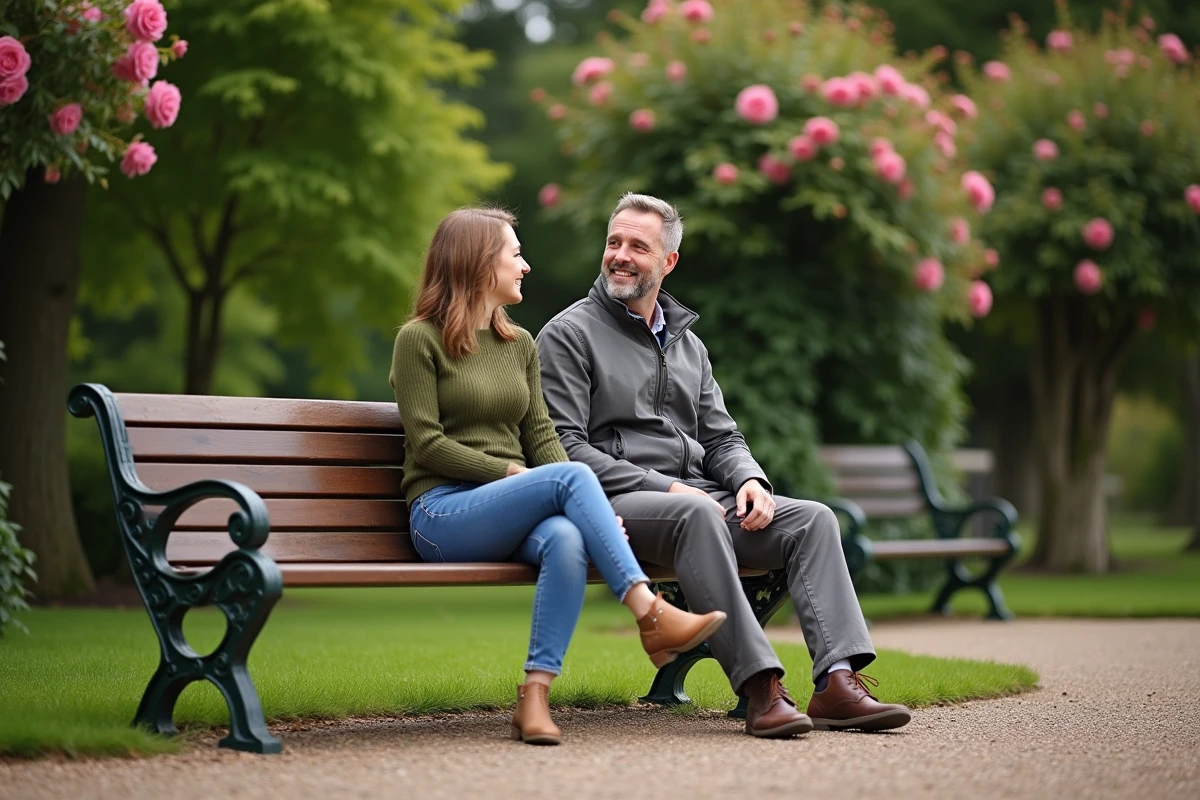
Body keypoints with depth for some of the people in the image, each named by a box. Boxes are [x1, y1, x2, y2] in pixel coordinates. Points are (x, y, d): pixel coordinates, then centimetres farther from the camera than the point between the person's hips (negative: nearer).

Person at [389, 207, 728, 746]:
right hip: (444, 513, -5)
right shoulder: (419, 338, 1)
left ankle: (535, 694, -37)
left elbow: (541, 435, 11)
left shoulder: (520, 344, 20)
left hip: (513, 517, 5)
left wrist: (591, 509, -8)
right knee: (571, 475, -30)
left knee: (566, 538, -33)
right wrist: (516, 473, -13)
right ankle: (651, 616, -32)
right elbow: (427, 443, -6)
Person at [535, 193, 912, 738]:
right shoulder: (568, 336, 3)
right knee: (698, 514, -38)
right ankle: (760, 688, -43)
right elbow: (565, 449, -8)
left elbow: (720, 437, 23)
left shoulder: (687, 344, 24)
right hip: (614, 505, -7)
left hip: (696, 494, 7)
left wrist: (749, 479, -3)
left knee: (813, 518, -16)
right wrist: (666, 488, -15)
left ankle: (838, 682, -30)